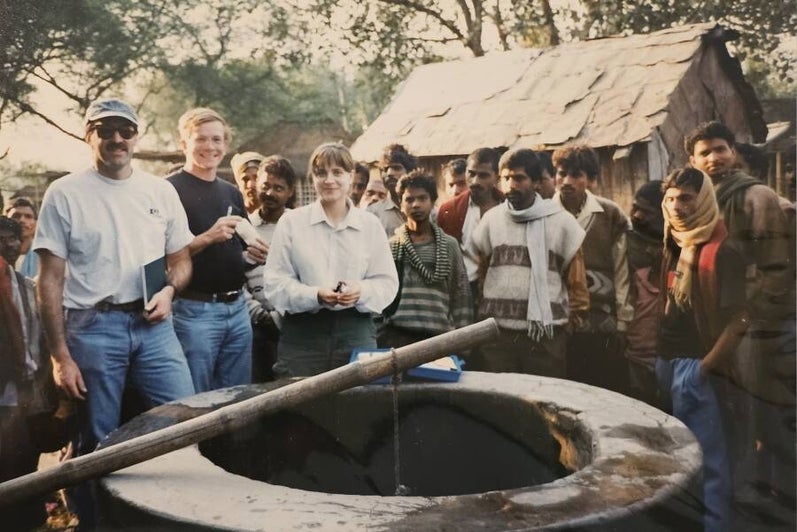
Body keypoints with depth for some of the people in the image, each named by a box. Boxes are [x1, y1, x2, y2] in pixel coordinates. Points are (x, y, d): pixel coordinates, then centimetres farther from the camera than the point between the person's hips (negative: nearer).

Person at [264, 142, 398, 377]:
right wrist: (316, 295, -16)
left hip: (356, 332, 1)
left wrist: (362, 292, -14)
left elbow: (387, 282, 7)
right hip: (303, 332, -1)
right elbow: (275, 282, 0)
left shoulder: (370, 224, 8)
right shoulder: (291, 222, 5)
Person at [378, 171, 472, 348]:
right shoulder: (389, 247, 6)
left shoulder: (449, 245, 8)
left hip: (438, 337, 1)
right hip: (396, 336, -1)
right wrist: (375, 336, -2)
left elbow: (461, 296, 8)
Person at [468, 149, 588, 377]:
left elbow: (576, 279, 7)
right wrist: (481, 310, 7)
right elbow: (478, 268, 12)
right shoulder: (491, 219, 6)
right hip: (495, 331, 2)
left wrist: (575, 314, 9)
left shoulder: (561, 221, 0)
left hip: (546, 333, -2)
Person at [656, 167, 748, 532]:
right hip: (668, 362, 8)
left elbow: (739, 319, -18)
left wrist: (706, 367, -16)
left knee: (705, 458, -1)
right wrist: (662, 359, 9)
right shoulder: (675, 248, 11)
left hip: (695, 367, -8)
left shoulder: (721, 252, -14)